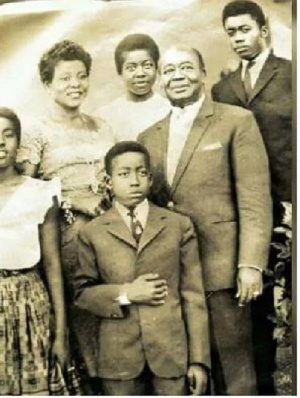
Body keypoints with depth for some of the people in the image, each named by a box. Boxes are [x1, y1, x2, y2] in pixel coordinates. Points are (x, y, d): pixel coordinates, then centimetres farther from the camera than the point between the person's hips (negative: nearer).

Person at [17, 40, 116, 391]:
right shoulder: (37, 132, 0)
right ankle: (91, 378, 11)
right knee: (80, 309, -3)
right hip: (67, 234, -4)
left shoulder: (101, 128, 17)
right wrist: (75, 202, -13)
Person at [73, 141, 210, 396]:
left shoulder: (179, 226, 5)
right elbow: (82, 292, 5)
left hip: (172, 351, 0)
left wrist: (199, 359, -1)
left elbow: (193, 296, 3)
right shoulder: (92, 233, 5)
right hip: (119, 354, 0)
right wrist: (124, 295, -12)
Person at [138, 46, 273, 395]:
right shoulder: (149, 137, 15)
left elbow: (254, 198, -7)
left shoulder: (237, 121, -1)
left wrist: (251, 264, -14)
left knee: (232, 369, 2)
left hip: (220, 266, -4)